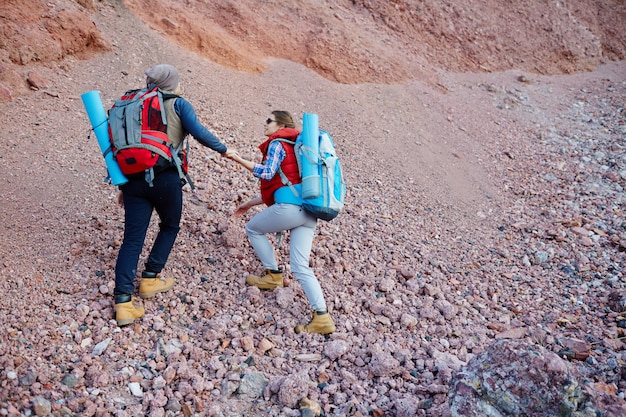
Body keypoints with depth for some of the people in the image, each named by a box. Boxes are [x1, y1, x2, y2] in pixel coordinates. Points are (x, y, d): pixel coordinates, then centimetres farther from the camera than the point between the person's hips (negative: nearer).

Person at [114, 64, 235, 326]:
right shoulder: (178, 104, 6)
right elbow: (198, 131, -10)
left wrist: (124, 185, 21)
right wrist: (223, 150, 4)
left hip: (134, 177, 4)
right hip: (165, 178, -4)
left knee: (132, 238, 3)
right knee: (170, 227, 22)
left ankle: (123, 303, -4)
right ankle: (150, 279, 24)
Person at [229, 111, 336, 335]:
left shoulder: (277, 143, 4)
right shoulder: (292, 146, 30)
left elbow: (267, 173, -11)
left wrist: (240, 160, -6)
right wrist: (251, 203, 33)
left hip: (290, 206, -8)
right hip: (308, 210, 8)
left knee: (253, 229, 18)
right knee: (300, 266, 2)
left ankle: (273, 275, 21)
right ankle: (322, 316, -8)